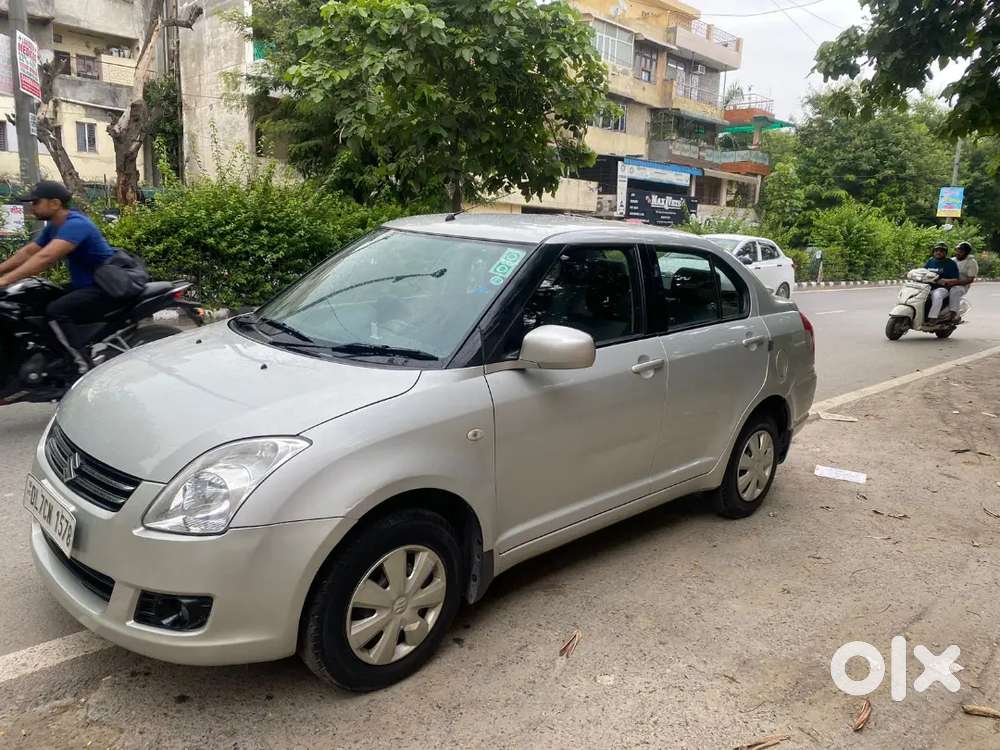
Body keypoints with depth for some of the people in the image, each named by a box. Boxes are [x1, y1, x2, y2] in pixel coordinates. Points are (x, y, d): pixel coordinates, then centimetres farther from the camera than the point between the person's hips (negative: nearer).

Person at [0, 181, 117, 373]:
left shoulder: (75, 224, -21)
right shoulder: (53, 227, 11)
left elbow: (45, 257, -32)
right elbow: (27, 252, 17)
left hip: (106, 289, -11)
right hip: (84, 285, 11)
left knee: (56, 311, -26)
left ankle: (85, 367, -25)